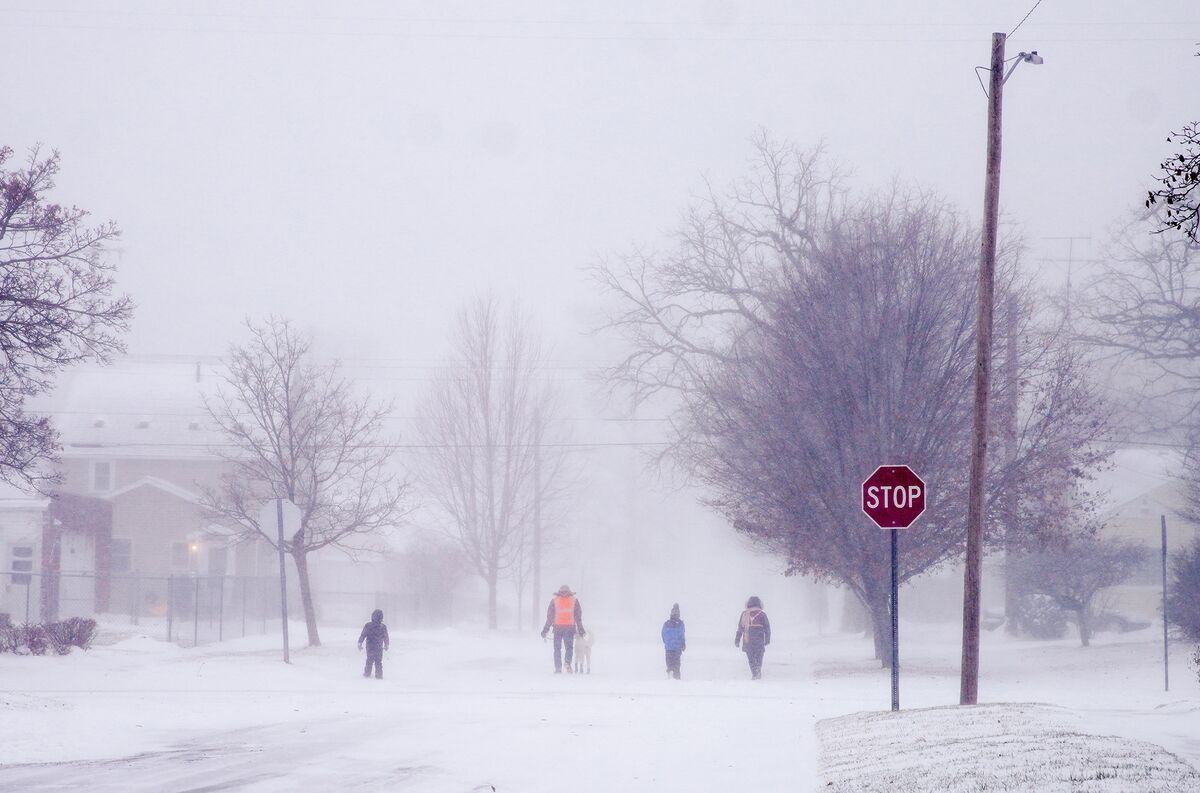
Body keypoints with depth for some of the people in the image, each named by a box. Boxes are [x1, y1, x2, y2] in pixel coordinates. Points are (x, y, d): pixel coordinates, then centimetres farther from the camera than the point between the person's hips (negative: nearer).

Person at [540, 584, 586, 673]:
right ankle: (568, 662, -15)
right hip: (570, 627, 0)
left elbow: (549, 617, 5)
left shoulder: (554, 600, 6)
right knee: (569, 647, 10)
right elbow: (578, 616, 7)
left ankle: (558, 668, 2)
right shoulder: (574, 600, 8)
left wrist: (545, 630, 10)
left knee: (557, 649, 8)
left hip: (558, 627, 0)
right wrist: (581, 630, 12)